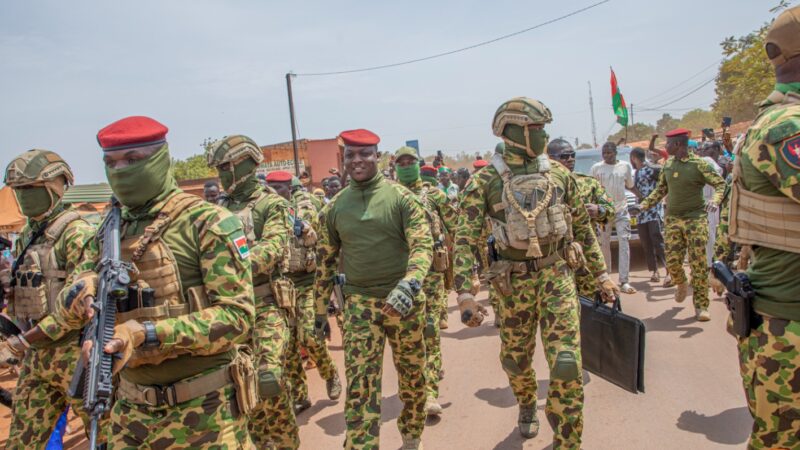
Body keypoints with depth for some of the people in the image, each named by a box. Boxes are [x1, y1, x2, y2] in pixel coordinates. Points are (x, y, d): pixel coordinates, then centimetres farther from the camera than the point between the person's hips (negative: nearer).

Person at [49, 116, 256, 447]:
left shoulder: (207, 222, -11)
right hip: (131, 412, 5)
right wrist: (78, 295, -16)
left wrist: (148, 334, -26)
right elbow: (65, 314, 7)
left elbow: (238, 315, -17)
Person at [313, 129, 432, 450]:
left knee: (412, 375, 15)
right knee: (360, 384, -3)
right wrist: (320, 312, 11)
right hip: (359, 305, 1)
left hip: (403, 301, -1)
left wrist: (410, 283, -32)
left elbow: (422, 244, -13)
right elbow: (325, 263, 10)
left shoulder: (401, 197, -5)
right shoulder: (333, 208, 4)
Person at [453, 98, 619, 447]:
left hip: (557, 276, 1)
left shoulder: (558, 173, 3)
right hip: (514, 282, -1)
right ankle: (527, 406, 49)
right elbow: (466, 240, -11)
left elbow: (582, 227, 13)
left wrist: (601, 274, 14)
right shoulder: (485, 180, -8)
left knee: (567, 365, -7)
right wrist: (465, 294, -20)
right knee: (515, 360, 16)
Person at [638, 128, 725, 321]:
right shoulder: (667, 164, 8)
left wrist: (715, 200, -25)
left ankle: (701, 306, 4)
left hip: (696, 219, -4)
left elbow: (720, 184, -7)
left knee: (699, 264, -5)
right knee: (672, 261, 1)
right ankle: (682, 285, 34)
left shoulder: (698, 164, -7)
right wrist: (645, 205, 9)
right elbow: (661, 189, 17)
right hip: (672, 219, 4)